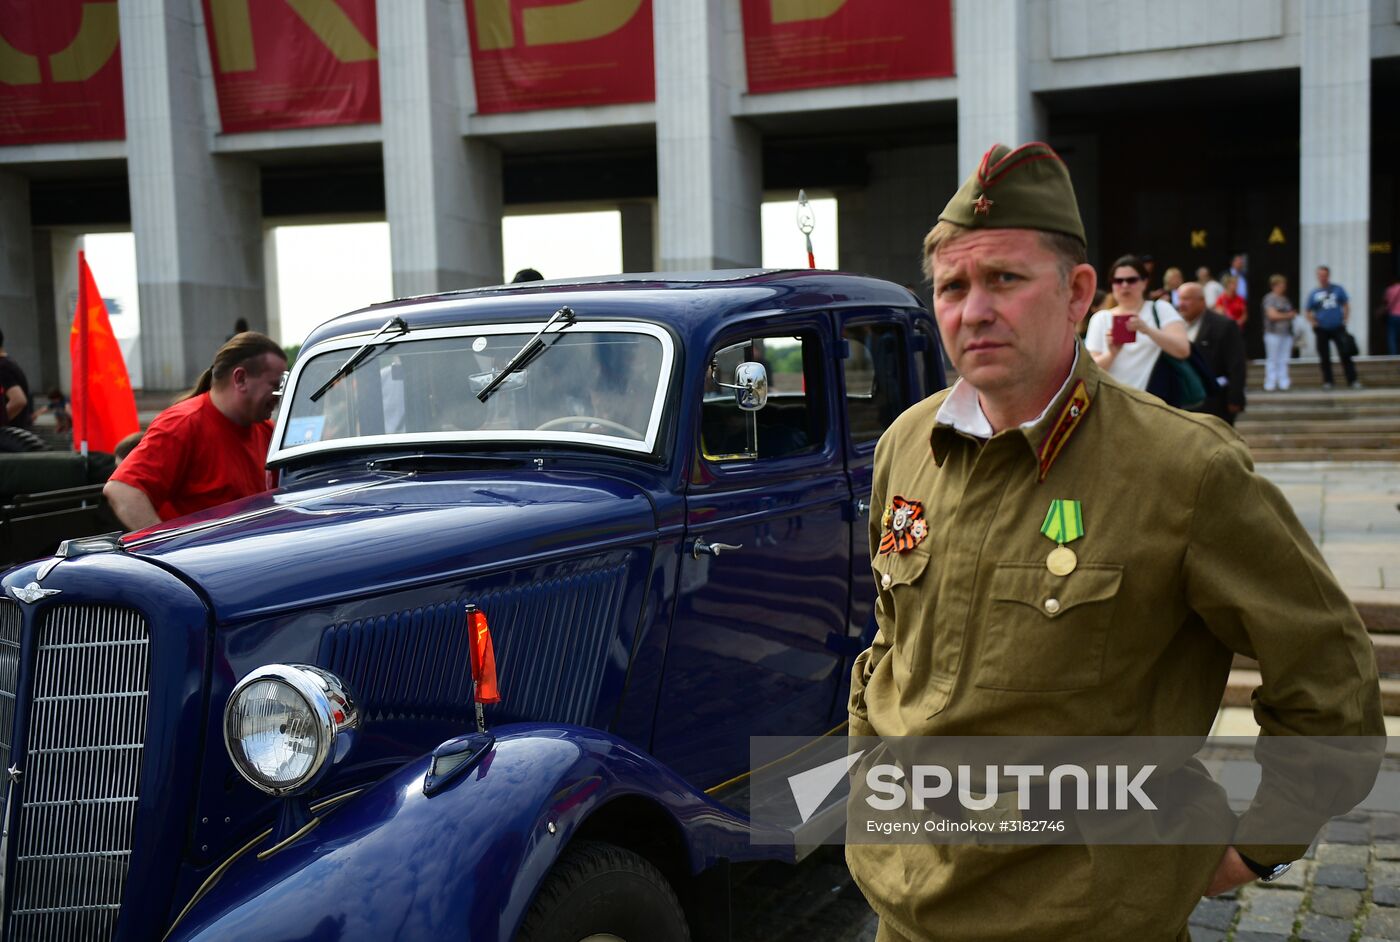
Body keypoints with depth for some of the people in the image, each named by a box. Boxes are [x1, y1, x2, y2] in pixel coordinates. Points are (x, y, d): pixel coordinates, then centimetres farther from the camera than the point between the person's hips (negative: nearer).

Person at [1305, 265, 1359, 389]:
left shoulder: (1338, 289, 2)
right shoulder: (1314, 293, 4)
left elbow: (1346, 305, 9)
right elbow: (1308, 311, 11)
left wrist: (1345, 320, -1)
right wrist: (1313, 322, -4)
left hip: (1338, 328, -1)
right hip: (1322, 330, 1)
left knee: (1345, 354, -7)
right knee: (1324, 357, 5)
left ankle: (1352, 380, -5)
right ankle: (1327, 381, 15)